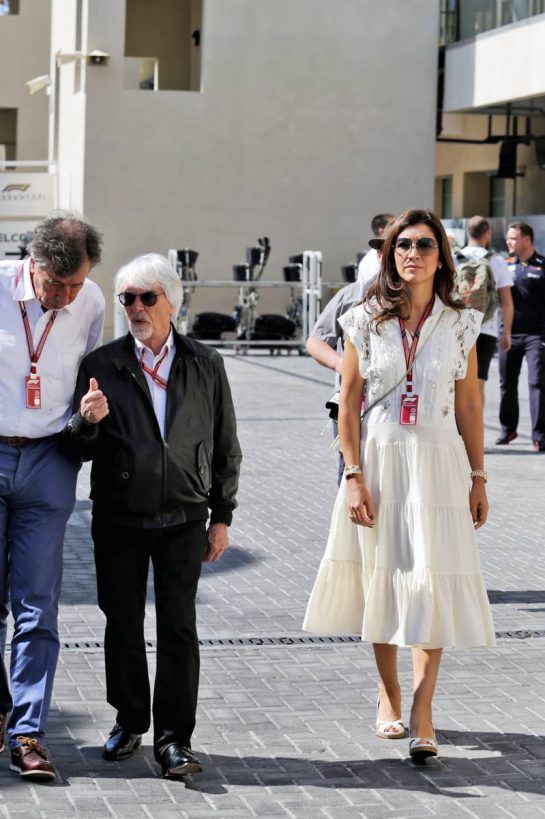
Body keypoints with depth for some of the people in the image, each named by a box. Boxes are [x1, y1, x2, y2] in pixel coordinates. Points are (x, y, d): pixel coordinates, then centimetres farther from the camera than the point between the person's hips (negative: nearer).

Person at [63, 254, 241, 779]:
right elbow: (78, 450, 2)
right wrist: (87, 422, -21)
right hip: (118, 518, 1)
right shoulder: (102, 365, 3)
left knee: (178, 627, -4)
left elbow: (225, 446, 10)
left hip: (183, 518, -1)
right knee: (122, 623, 8)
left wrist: (221, 517, 6)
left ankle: (174, 740, -1)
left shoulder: (205, 366, 6)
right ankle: (130, 720, 25)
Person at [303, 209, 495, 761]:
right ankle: (388, 697, 24)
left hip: (438, 461, 0)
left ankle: (421, 713, -6)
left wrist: (477, 478, 5)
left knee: (432, 582, -7)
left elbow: (469, 405, 6)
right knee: (382, 578, 8)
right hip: (378, 461, 0)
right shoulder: (366, 322, 0)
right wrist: (354, 476, -7)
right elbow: (348, 404, 0)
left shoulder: (459, 324, 2)